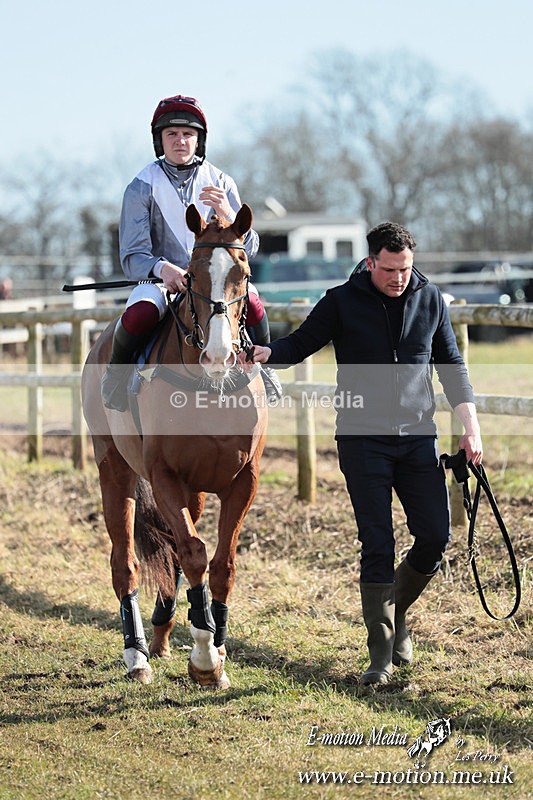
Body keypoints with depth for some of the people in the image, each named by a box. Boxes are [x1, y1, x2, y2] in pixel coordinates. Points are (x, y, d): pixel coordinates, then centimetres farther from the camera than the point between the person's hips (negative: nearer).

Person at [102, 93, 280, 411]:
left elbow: (249, 248, 2)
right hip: (160, 278, -1)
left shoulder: (221, 183, 5)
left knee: (251, 301, -32)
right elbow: (133, 256, -6)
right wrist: (162, 268, -29)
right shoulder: (143, 187, 0)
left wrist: (227, 213, -18)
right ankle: (118, 372, -5)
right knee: (139, 314, -36)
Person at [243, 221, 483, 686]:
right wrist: (265, 353, -25)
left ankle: (395, 610, 27)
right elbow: (301, 344, -2)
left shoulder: (430, 299, 6)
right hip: (364, 441, -3)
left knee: (435, 537, -1)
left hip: (418, 437, 3)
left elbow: (451, 364, 14)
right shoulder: (343, 303, -3)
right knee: (377, 544, -5)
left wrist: (470, 426, 8)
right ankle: (382, 654, 0)